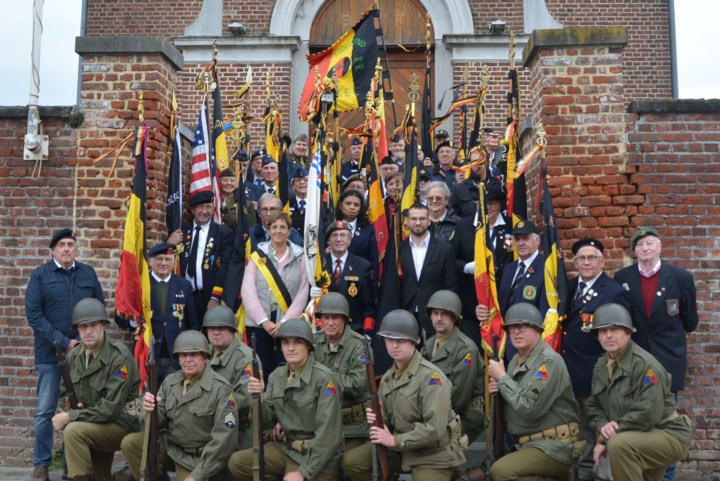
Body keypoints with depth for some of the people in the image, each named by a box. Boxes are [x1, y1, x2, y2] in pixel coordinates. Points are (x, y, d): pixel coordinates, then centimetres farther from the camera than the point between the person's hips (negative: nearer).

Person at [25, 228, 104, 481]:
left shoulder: (88, 273, 8)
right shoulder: (40, 275, 1)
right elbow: (33, 314, -6)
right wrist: (63, 342, -13)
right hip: (50, 352, -2)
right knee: (45, 411, 2)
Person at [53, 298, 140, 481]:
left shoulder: (119, 357, -20)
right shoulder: (73, 356, 1)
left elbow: (110, 408, -23)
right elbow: (64, 394, 12)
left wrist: (70, 417, -21)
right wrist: (63, 414, -9)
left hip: (121, 423, -7)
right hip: (92, 425, 7)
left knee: (74, 431, -25)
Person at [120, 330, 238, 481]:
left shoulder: (221, 389, -17)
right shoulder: (170, 381, 2)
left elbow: (224, 439, -19)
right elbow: (160, 422, 4)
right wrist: (151, 410, -21)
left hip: (200, 458, -5)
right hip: (170, 447, 5)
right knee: (130, 443, -10)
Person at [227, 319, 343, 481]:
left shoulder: (324, 378, -17)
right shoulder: (277, 375, 4)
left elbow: (327, 434, -19)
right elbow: (268, 421, 5)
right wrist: (259, 397, -14)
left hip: (317, 458, -6)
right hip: (285, 448, 7)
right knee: (237, 463, -6)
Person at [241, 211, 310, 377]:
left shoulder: (299, 257, 5)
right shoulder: (257, 256, 5)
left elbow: (303, 292, -1)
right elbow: (247, 291, -2)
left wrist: (285, 321, -10)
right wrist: (263, 320, -10)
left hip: (288, 325, 0)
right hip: (259, 324, 0)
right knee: (261, 370, 3)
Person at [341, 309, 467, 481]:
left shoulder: (431, 376, -21)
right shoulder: (387, 378, 5)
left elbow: (435, 429, -26)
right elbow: (388, 420, 13)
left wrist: (395, 440, -21)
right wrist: (377, 418, -11)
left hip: (435, 453, -7)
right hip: (402, 447, 7)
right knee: (351, 462, 1)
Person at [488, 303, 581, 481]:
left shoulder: (549, 360, -16)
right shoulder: (515, 361, 11)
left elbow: (529, 408, -25)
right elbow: (512, 404, 19)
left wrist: (502, 377, -14)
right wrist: (499, 389, -2)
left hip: (554, 446, -9)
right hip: (526, 444, 9)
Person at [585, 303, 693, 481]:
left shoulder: (644, 364, -22)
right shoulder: (601, 366, 4)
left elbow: (648, 414, -29)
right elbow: (593, 406, 8)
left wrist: (606, 438, -24)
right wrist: (603, 427, -16)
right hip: (639, 439, 8)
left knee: (618, 445, -33)